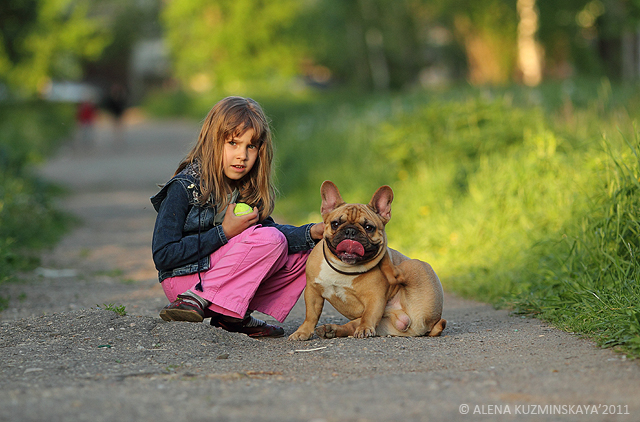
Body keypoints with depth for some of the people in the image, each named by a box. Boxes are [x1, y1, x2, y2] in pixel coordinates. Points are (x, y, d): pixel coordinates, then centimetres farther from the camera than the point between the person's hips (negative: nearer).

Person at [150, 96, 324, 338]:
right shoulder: (184, 188, -16)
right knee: (270, 239, -22)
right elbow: (163, 256, -19)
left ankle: (236, 315, -3)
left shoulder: (247, 189, 5)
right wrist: (224, 233, -21)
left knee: (303, 253, 0)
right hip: (184, 280, -8)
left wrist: (313, 232, -15)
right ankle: (197, 299, -25)